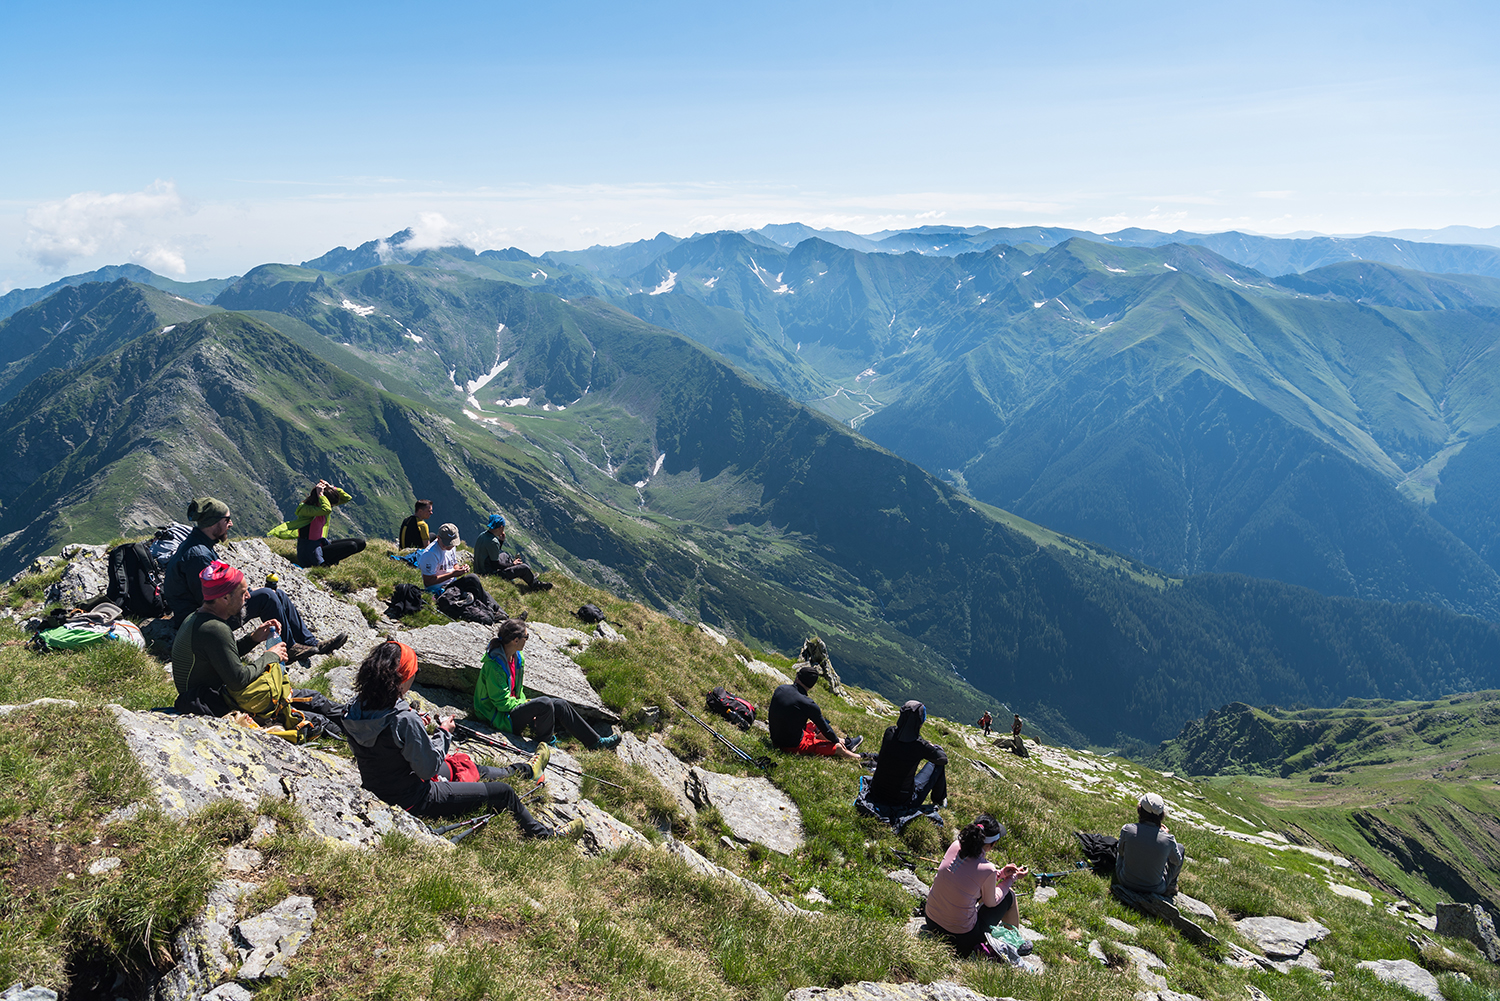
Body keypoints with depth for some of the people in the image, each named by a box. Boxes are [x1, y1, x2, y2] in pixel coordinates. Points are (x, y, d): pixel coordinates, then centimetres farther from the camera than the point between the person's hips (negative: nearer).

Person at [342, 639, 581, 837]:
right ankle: (543, 835, 24)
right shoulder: (404, 721, -35)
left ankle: (525, 770, 54)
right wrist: (444, 733, -9)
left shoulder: (355, 707, -10)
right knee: (502, 793, 3)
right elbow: (429, 767, -23)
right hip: (412, 799, -9)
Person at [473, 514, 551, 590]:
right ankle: (536, 585, 21)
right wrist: (512, 564, -6)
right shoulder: (493, 542, -27)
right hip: (490, 574, -10)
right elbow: (496, 564, -21)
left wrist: (501, 541, 3)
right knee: (524, 568, -8)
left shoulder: (482, 535, 1)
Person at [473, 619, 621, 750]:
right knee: (544, 703, -29)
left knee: (560, 705, -3)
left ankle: (595, 741, 2)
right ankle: (545, 742, -5)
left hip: (514, 707, 9)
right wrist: (528, 705, -14)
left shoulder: (518, 658, 4)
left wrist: (526, 705, 1)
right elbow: (502, 702, -22)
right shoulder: (494, 665, -25)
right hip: (501, 718, -9)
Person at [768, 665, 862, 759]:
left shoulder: (779, 689, -6)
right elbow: (824, 728, -8)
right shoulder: (808, 705, -24)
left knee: (814, 727, 28)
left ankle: (845, 742, 43)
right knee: (837, 747, 3)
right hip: (794, 746, -7)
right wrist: (836, 740, 13)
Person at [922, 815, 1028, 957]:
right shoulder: (987, 869, -25)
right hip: (961, 938, -5)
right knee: (1009, 895, 15)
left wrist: (1001, 873, 9)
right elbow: (991, 902, -4)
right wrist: (1012, 878, 7)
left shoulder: (955, 846, -10)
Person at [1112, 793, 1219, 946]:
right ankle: (1171, 888, 35)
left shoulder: (1128, 830, -24)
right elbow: (1177, 861, -2)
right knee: (1180, 847, 19)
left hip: (1126, 882, 1)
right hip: (1156, 888, 0)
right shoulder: (1168, 840, -24)